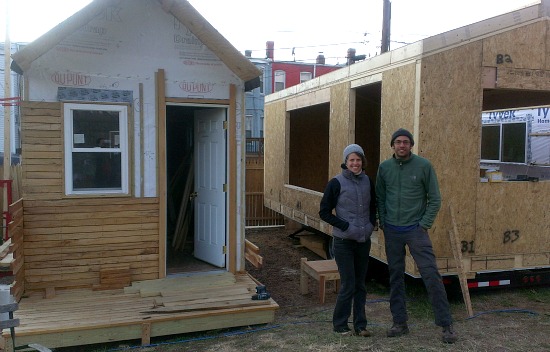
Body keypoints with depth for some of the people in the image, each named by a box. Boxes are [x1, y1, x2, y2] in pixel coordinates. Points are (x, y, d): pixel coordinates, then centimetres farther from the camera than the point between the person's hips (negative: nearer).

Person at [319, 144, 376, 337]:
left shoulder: (367, 181, 5)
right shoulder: (336, 183, -9)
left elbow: (373, 206, 19)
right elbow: (324, 212, -7)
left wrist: (371, 224, 2)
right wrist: (345, 226, -15)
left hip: (363, 241, 5)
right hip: (343, 242, -4)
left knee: (360, 285, 11)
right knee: (348, 285, -2)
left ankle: (360, 325, 23)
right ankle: (340, 324, 18)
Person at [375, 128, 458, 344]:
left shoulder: (424, 166, -5)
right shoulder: (384, 167, 3)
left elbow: (435, 199, -2)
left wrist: (424, 224, -8)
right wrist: (383, 223, 3)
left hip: (416, 229, -3)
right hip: (392, 231, 3)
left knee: (431, 275, -7)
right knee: (395, 277, 10)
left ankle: (446, 324, 5)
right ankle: (400, 322, 22)